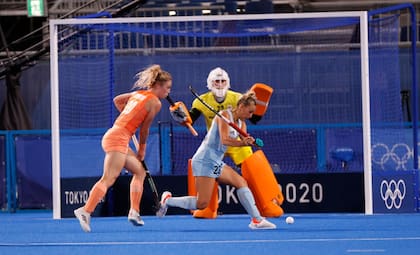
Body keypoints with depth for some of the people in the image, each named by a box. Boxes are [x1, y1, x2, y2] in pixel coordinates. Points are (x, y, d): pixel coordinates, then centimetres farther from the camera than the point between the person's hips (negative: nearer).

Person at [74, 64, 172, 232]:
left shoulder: (139, 93, 18)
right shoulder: (155, 103, -4)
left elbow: (117, 100, 32)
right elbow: (144, 130, -1)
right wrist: (141, 152, 12)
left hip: (113, 135, 9)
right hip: (119, 138, -9)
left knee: (140, 171, 19)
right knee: (108, 179, -18)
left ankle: (134, 212, 14)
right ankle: (85, 211, -32)